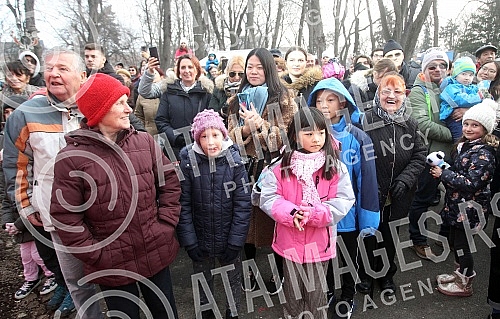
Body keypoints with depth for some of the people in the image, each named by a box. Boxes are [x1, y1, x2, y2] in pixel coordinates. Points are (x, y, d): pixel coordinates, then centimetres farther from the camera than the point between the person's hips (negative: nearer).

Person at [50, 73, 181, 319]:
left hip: (157, 254, 3)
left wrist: (166, 225, -4)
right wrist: (96, 255, -11)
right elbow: (65, 217, -11)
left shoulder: (145, 142, -3)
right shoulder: (71, 158, -13)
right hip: (112, 265, -3)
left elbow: (169, 182, 3)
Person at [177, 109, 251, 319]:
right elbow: (183, 205, -11)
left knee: (233, 281, 18)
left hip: (229, 240, 0)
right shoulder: (188, 161, -13)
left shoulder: (234, 160, -12)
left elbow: (243, 204, -11)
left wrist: (235, 242, -12)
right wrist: (189, 242, -12)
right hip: (200, 240, 0)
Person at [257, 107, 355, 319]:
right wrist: (290, 213, -25)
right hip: (290, 241, 1)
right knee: (292, 291, 21)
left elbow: (344, 200, -12)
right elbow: (268, 197, -9)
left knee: (316, 292, 19)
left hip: (320, 241, 0)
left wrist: (315, 214, -25)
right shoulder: (281, 166, -8)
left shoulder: (336, 167, -8)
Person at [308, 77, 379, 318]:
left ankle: (347, 298, 46)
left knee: (348, 258, 21)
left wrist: (368, 217, -12)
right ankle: (326, 291, 50)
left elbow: (367, 179, -13)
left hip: (347, 214, -2)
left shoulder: (358, 138, -15)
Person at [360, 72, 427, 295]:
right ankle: (364, 273, 37)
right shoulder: (366, 120, -12)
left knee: (391, 236, 20)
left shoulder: (410, 124, 2)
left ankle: (387, 275, 42)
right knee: (368, 234, 12)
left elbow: (419, 156, 2)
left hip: (399, 196, 4)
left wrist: (404, 180, -11)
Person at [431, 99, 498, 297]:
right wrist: (443, 172, 2)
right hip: (458, 206, 9)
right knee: (455, 241, 20)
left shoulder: (483, 153, -20)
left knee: (461, 244, 5)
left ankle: (465, 284, 24)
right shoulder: (465, 145, 8)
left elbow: (472, 183, -26)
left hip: (469, 209, -9)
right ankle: (461, 273, 40)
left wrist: (443, 173, -23)